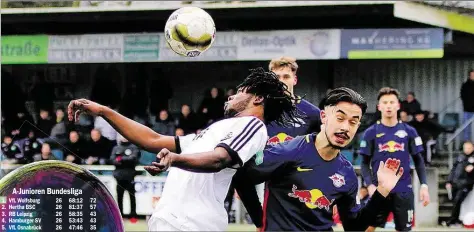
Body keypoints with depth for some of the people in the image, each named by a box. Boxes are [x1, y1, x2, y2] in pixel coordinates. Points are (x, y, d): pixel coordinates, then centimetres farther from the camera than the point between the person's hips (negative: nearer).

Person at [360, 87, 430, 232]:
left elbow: (418, 161, 9)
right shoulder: (371, 133, 2)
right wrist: (370, 185, -12)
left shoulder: (409, 132, 6)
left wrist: (424, 185, -2)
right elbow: (365, 163, 3)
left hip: (404, 191, 1)